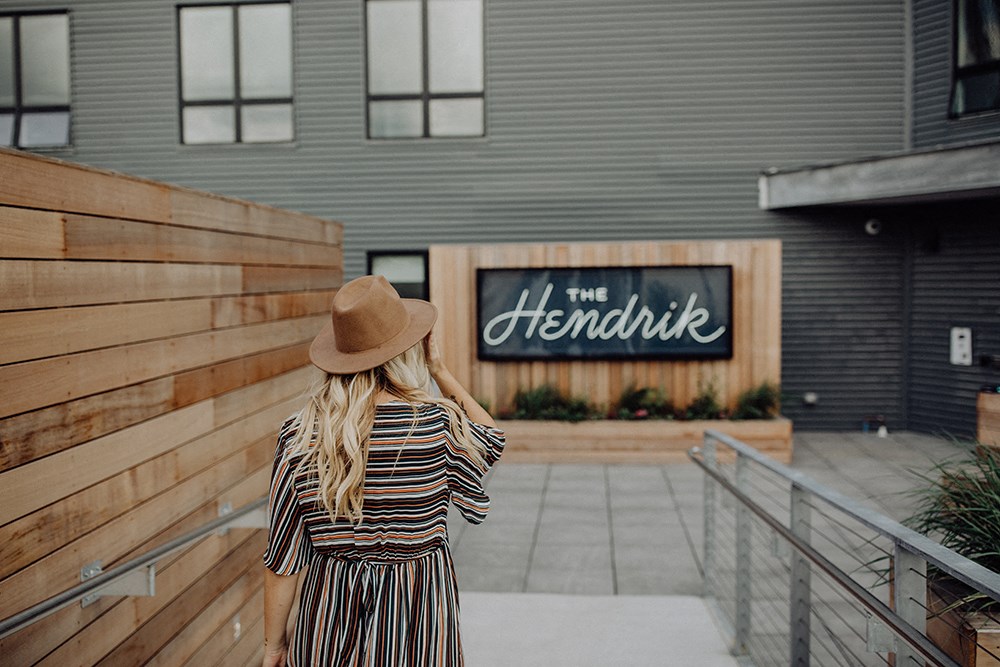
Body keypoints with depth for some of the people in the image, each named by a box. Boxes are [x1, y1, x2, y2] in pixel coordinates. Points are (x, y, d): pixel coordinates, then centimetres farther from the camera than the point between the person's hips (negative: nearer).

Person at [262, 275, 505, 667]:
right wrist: (442, 373, 4)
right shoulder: (440, 424, -15)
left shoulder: (300, 436, -12)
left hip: (331, 613, 2)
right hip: (419, 606, -1)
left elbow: (282, 560, -5)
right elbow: (491, 439, 10)